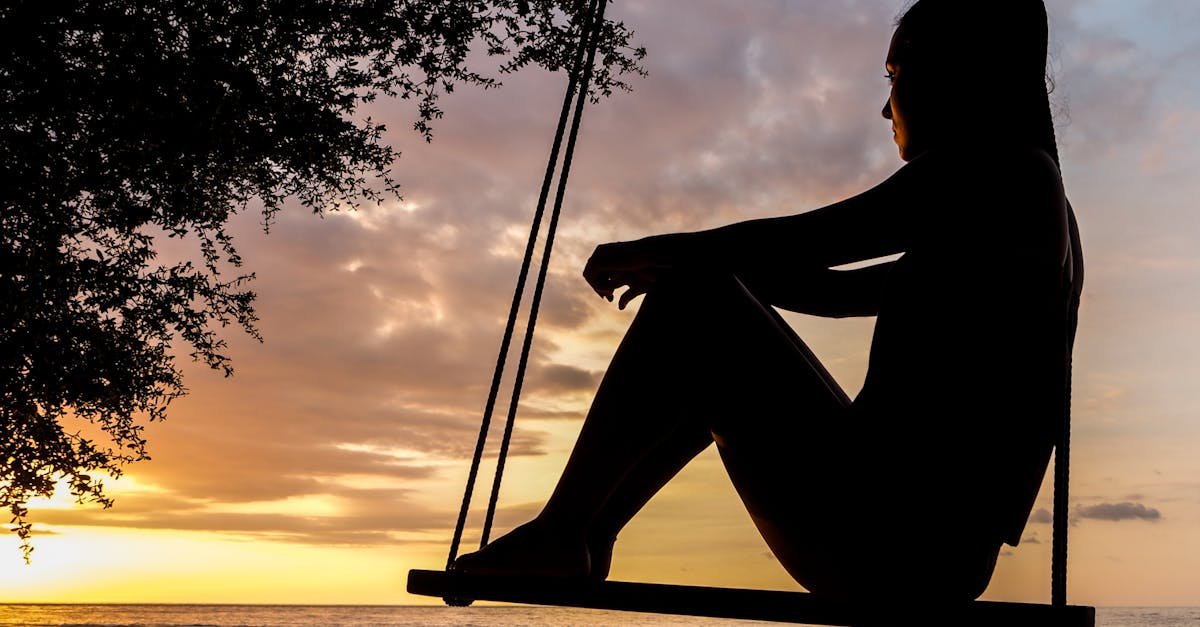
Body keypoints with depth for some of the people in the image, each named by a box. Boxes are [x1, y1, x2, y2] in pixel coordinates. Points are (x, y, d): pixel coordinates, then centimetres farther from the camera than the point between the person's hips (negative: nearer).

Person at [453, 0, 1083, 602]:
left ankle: (555, 533, -3)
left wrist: (645, 252, 1)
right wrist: (688, 264, 22)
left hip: (884, 538, -10)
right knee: (714, 375, 23)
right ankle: (586, 540, 22)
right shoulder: (1034, 197, 22)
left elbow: (807, 241, -14)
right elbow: (843, 291, 24)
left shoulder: (993, 163, -7)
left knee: (691, 301, -10)